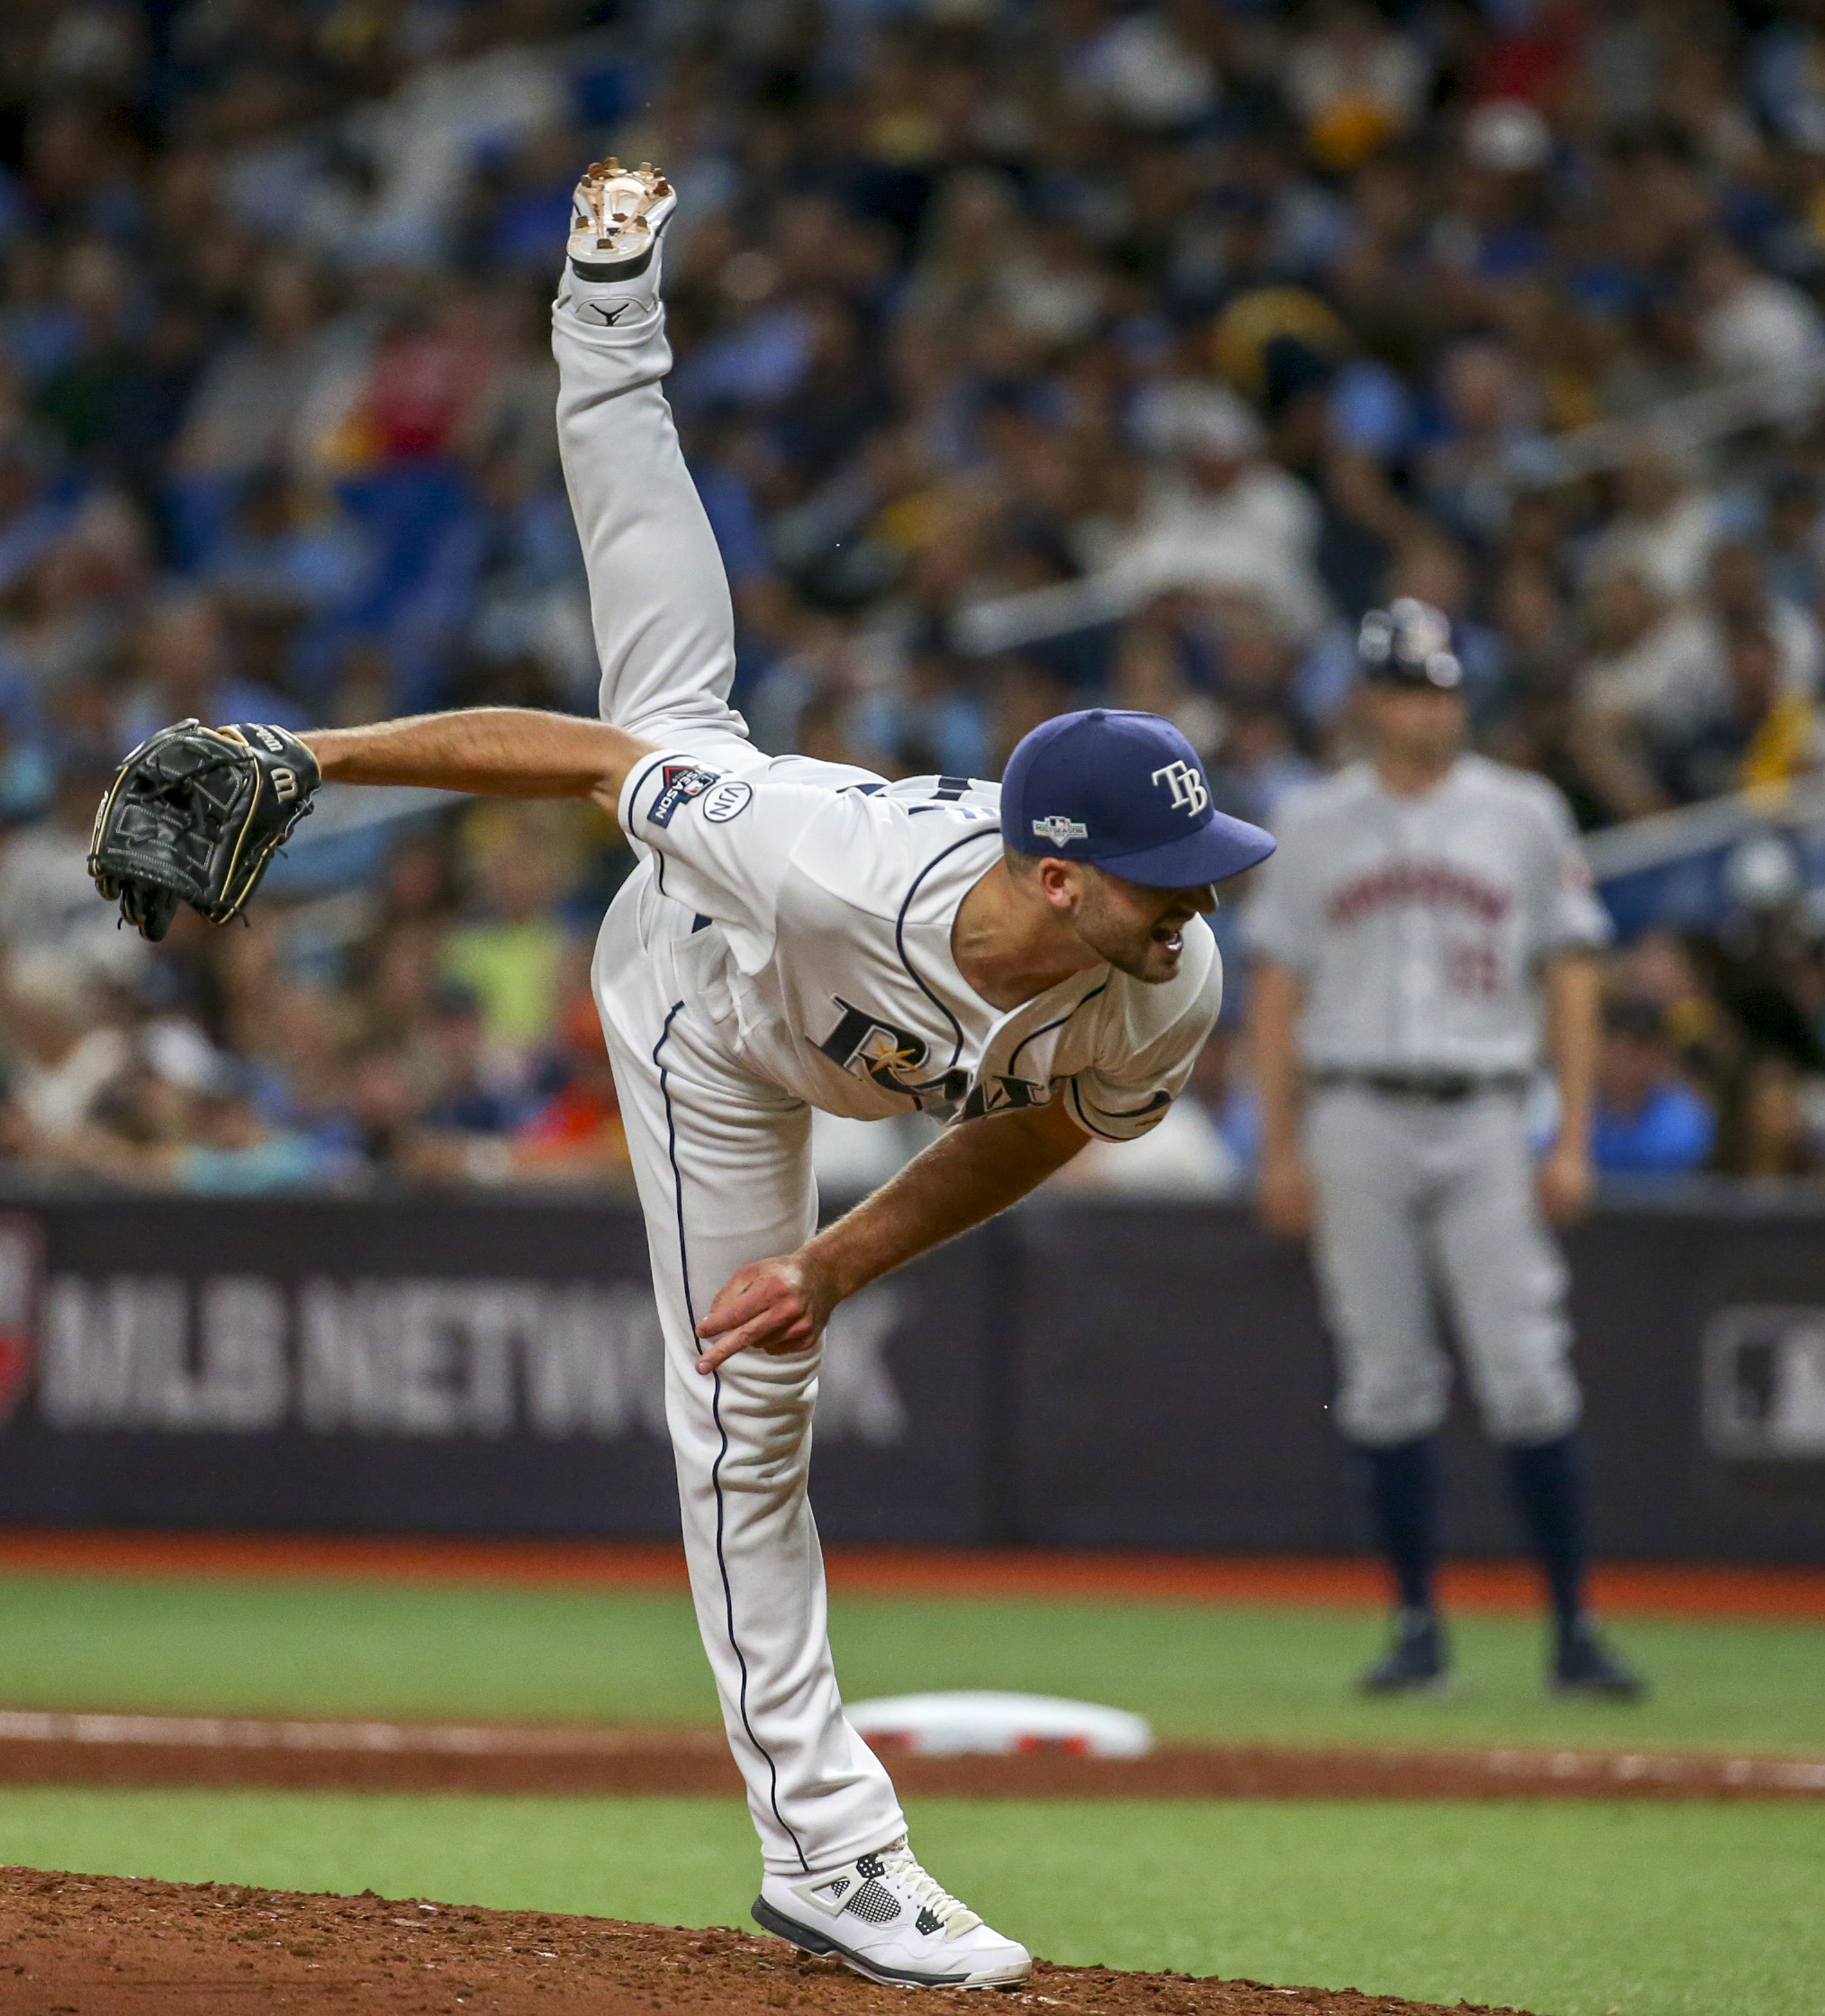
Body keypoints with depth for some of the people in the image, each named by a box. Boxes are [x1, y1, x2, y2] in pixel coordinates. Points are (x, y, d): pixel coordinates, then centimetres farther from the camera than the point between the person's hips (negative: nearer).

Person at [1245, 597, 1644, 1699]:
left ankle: (1575, 1628, -5)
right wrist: (1280, 1148, 3)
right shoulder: (1317, 824, 10)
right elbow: (1279, 988, 11)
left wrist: (1573, 1142, -2)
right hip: (1357, 1121, 1)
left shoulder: (1524, 814, 7)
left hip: (1484, 1116, -1)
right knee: (1387, 1379, 1)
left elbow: (1571, 978, 6)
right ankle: (1420, 1625, 9)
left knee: (1530, 1377, -8)